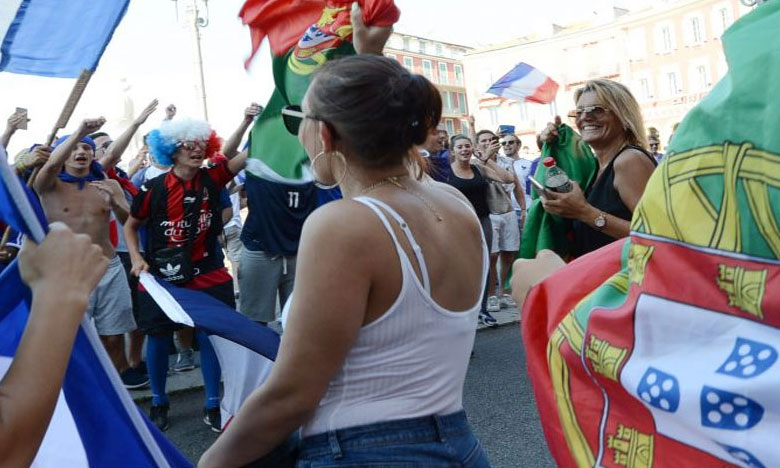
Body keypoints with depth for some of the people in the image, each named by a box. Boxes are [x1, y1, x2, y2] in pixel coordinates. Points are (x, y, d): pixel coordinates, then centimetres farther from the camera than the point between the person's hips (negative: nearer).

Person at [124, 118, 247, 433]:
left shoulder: (211, 179, -4)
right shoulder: (154, 188, -7)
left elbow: (245, 156, -16)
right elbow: (130, 226, 6)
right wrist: (137, 258, -7)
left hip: (207, 276, 1)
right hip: (161, 277, 0)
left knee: (209, 337, 3)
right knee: (158, 339, 9)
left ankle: (212, 406, 17)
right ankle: (158, 403, 31)